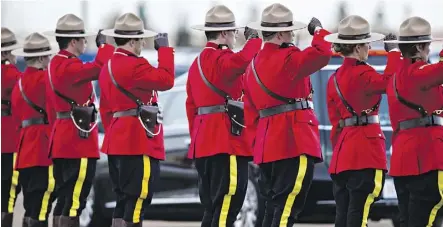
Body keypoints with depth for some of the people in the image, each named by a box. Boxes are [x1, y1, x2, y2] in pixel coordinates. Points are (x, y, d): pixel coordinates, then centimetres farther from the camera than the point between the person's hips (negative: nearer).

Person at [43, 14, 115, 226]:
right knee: (75, 200, -8)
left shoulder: (54, 64, 14)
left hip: (62, 140, 10)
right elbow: (102, 67, -22)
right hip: (79, 140, -10)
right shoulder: (70, 66, -17)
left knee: (64, 198, 13)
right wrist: (103, 45, -4)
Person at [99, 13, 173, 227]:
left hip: (118, 141, 10)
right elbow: (166, 79, -22)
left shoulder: (108, 66, 16)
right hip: (138, 141, -10)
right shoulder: (134, 65, -15)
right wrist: (164, 49, -12)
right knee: (137, 199, -8)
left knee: (124, 199, 13)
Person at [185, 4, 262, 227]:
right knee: (227, 206, -10)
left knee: (212, 206, 13)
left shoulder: (198, 62, 18)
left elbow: (191, 105, 21)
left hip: (204, 142, 10)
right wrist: (254, 39, -16)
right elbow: (242, 60, -35)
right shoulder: (221, 59, -12)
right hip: (226, 141, -10)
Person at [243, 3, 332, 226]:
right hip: (294, 141, -9)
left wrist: (258, 142, 22)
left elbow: (251, 110, 17)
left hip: (267, 144, 9)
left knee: (274, 205, 14)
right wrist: (317, 30, -2)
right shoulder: (287, 59, -12)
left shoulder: (254, 64, 15)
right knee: (287, 206, -9)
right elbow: (322, 53, -22)